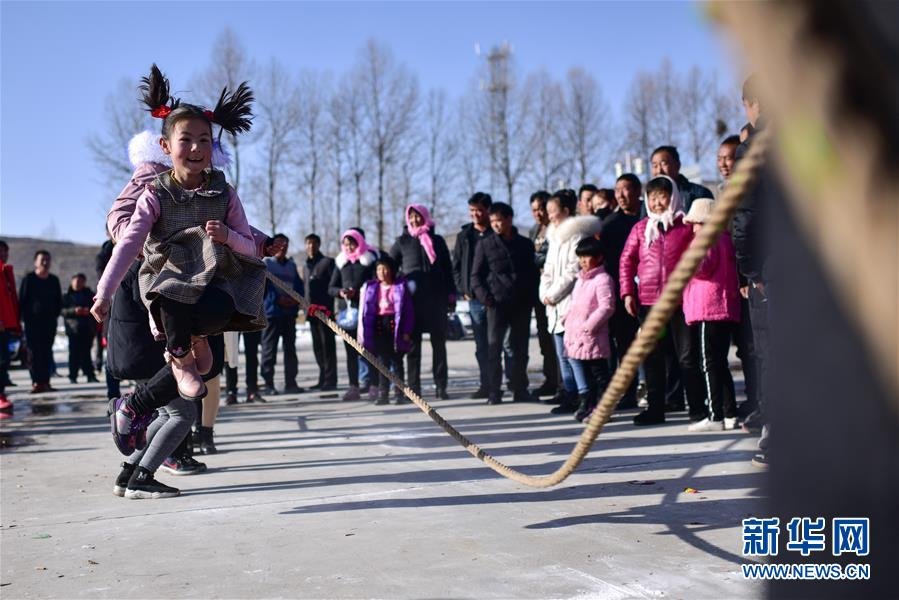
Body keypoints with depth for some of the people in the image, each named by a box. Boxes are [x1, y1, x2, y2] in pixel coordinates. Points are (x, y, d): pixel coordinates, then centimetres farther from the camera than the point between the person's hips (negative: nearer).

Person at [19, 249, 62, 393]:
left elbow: (59, 301, 18)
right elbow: (22, 301, -2)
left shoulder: (54, 280, 12)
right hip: (33, 322, -4)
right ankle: (36, 382, -5)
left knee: (47, 352, 2)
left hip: (50, 322, 4)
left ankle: (45, 381, 4)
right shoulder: (28, 279, -1)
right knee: (34, 352, -5)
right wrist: (26, 318, -8)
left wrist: (55, 315, 7)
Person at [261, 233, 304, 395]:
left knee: (290, 348, 7)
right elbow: (263, 285, -8)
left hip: (290, 311, 5)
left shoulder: (291, 265, 16)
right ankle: (269, 384, 2)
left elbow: (299, 285, 11)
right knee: (269, 349, -2)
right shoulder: (266, 263, 1)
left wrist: (297, 299, -9)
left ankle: (291, 383, 13)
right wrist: (278, 299, -18)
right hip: (272, 311, -5)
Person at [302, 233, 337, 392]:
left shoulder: (327, 262, -1)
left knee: (327, 344, -6)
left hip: (325, 311, -7)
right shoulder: (305, 264, 18)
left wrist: (328, 305, -15)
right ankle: (323, 378, 15)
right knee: (317, 346, 9)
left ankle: (330, 380, -4)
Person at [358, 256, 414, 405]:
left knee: (396, 361, 1)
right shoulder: (369, 287, 9)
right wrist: (363, 332, 3)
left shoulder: (401, 286, 0)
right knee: (383, 361, 5)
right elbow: (364, 310, 9)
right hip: (378, 326, 3)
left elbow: (408, 309, -3)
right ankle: (383, 394, 7)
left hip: (395, 325, -3)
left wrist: (406, 331, -9)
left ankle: (399, 393, 6)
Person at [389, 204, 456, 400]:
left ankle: (441, 387, 7)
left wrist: (451, 295, 3)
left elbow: (448, 269, 9)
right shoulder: (402, 242, 7)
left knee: (439, 344, 2)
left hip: (437, 298, 1)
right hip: (412, 299, -1)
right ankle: (414, 387, 5)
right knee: (413, 345, 1)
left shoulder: (437, 240, 10)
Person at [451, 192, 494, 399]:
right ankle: (485, 384, 15)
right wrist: (463, 289, 4)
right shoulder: (464, 236, 12)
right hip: (474, 298, 4)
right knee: (481, 345, 8)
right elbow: (456, 266, 16)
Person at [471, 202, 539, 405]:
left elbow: (532, 272, 16)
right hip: (497, 303, -2)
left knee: (520, 349, 7)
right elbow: (476, 275, 4)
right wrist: (485, 296, -9)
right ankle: (494, 392, 2)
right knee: (494, 348, -3)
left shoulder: (525, 244, 11)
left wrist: (531, 295, 3)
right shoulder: (485, 245, 4)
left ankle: (520, 390, 16)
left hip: (521, 304, 2)